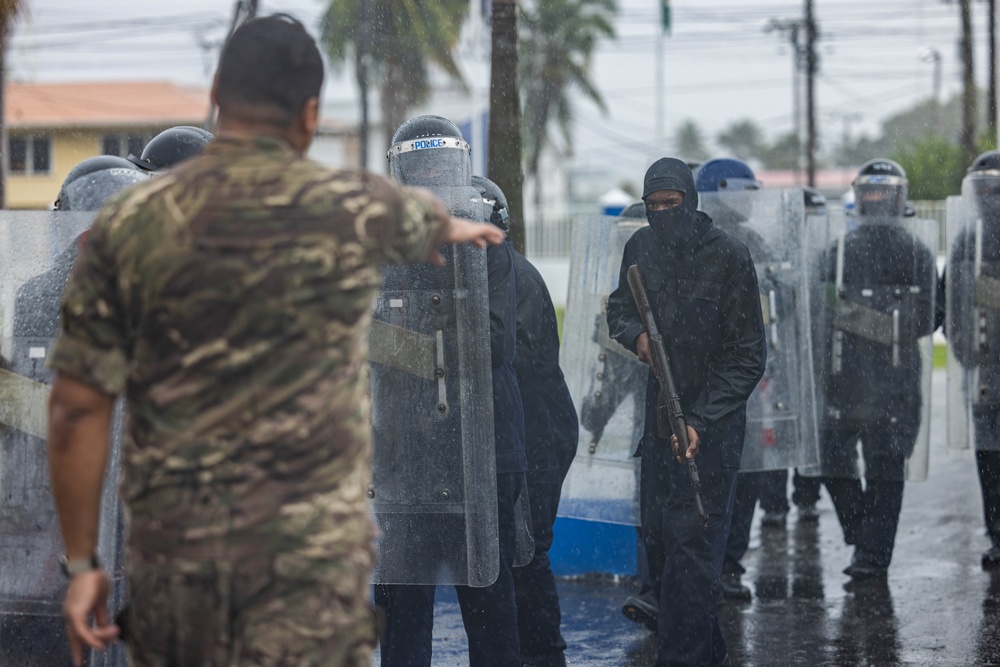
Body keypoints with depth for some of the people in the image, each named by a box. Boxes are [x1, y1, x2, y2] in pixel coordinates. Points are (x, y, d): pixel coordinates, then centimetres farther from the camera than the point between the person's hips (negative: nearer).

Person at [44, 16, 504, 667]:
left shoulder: (128, 223, -2)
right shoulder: (354, 209, -2)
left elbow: (77, 408, -3)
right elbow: (425, 218, 24)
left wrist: (82, 564, 5)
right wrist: (455, 227, 48)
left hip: (172, 556, 2)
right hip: (311, 561, -2)